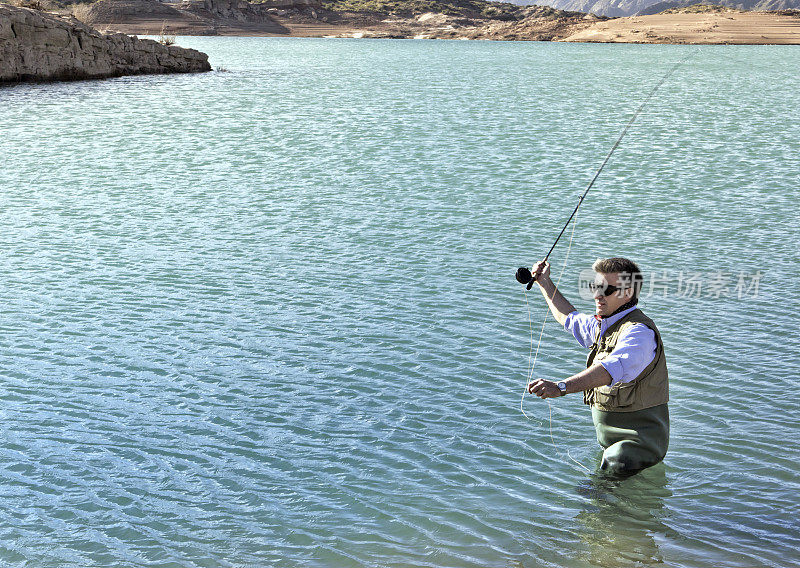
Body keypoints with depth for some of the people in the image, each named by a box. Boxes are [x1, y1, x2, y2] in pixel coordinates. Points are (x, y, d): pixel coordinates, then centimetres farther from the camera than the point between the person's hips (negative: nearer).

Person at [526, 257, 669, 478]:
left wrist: (561, 387, -47)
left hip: (638, 441, -9)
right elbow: (570, 318, 37)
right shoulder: (603, 325, 14)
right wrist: (545, 283, 38)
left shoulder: (639, 331, -18)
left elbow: (613, 368, -36)